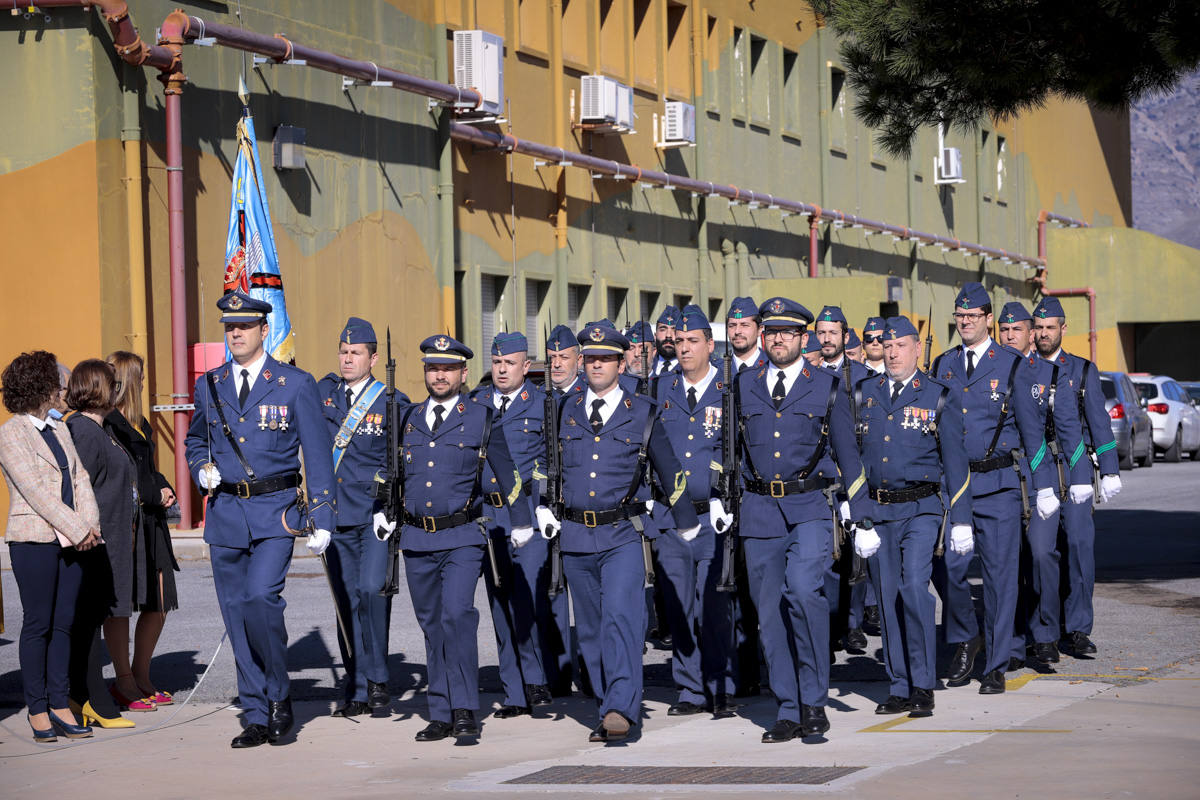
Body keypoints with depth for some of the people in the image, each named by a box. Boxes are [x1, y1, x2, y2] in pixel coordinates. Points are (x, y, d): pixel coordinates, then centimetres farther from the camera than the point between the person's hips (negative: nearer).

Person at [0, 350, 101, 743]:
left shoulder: (60, 431, 17)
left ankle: (59, 707, 8)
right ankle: (38, 710, 4)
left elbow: (80, 479, 12)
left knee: (64, 622, 5)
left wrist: (89, 526, -4)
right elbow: (35, 490, -12)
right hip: (34, 540, -6)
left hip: (71, 541, 6)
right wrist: (77, 530, -14)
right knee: (38, 624, -2)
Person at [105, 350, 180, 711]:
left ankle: (141, 676, 20)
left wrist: (163, 489, 4)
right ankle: (124, 681, 6)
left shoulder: (138, 423, 19)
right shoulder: (106, 424, -11)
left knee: (158, 603, 7)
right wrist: (155, 496, -12)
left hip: (150, 520, 9)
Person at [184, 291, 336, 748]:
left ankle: (279, 695, -2)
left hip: (276, 511, -4)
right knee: (237, 617, 4)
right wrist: (202, 470, 4)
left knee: (260, 597, -22)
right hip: (226, 512, 4)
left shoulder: (296, 385, -1)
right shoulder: (209, 386, 10)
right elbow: (196, 441, 27)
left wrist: (322, 519, -6)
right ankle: (257, 717, 13)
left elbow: (317, 454, 0)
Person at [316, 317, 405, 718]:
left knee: (372, 590, -19)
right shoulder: (324, 392, 10)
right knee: (347, 603, 6)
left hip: (377, 516, -4)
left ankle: (378, 677, -6)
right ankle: (357, 691, 13)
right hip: (336, 516, 4)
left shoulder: (392, 403, -1)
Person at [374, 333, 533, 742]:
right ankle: (441, 715, 13)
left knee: (457, 615, -19)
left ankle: (464, 710, -13)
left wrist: (521, 522, 12)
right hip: (416, 539, 4)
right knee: (432, 626, 7)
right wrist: (387, 514, 20)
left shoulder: (482, 419, 1)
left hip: (462, 537, -4)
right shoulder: (409, 418, 11)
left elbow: (507, 473, 9)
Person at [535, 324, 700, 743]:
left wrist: (689, 527, 12)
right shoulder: (567, 411, 10)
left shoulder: (642, 413, 3)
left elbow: (669, 470, 10)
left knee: (621, 615, -21)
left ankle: (621, 710, -29)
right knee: (590, 630, 7)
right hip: (575, 535, 4)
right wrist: (543, 506, 12)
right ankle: (609, 715, 16)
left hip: (623, 535, -4)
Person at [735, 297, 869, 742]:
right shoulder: (744, 386, 12)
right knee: (770, 612, 4)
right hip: (759, 509, 3)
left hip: (809, 508, -3)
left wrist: (861, 520, 4)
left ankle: (814, 700, -12)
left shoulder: (826, 387, 5)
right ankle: (789, 713, 13)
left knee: (804, 590, -24)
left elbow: (847, 454, 7)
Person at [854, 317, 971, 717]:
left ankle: (923, 686, -9)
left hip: (920, 508, -4)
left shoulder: (936, 397, 1)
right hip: (875, 511, 4)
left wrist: (961, 519, -3)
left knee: (914, 587, -18)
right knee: (887, 597, 5)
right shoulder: (865, 394, 9)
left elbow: (955, 460, 1)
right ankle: (901, 688, 14)